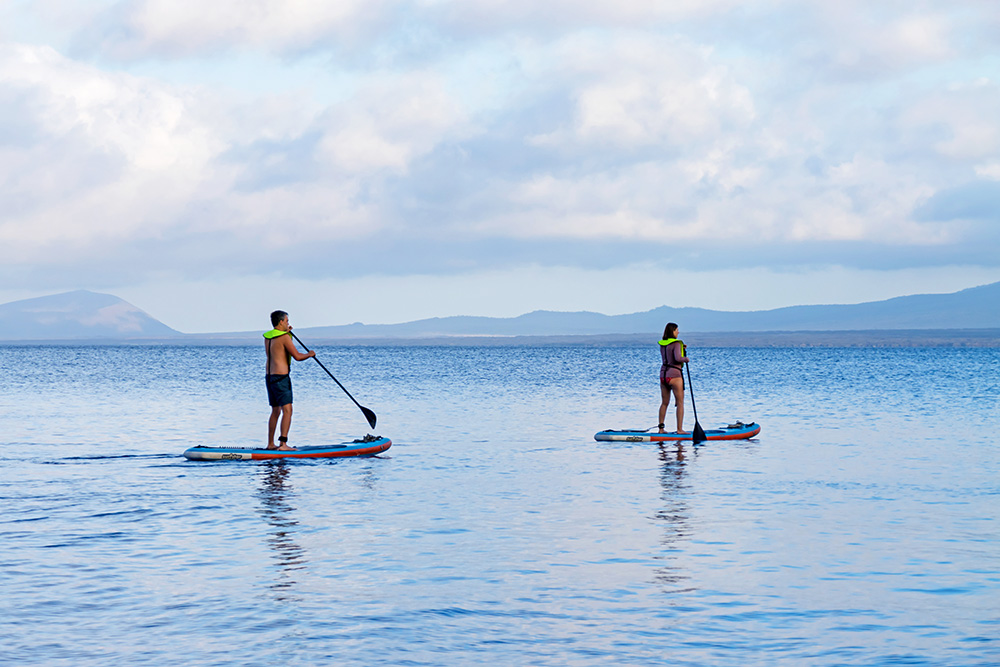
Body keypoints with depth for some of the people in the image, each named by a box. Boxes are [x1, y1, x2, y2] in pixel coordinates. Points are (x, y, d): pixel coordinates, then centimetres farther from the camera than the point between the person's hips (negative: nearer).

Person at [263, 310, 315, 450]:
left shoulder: (267, 337, 12)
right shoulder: (284, 337, -13)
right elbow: (297, 356, -13)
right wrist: (310, 354, 5)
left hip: (269, 376, 9)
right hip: (281, 377, -9)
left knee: (275, 411, 17)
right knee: (287, 410, -10)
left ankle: (270, 444, 20)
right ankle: (283, 444, -19)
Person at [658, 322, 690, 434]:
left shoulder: (662, 344, 10)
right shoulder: (676, 344, -13)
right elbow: (677, 358, -26)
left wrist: (682, 350, 11)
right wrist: (686, 359, -6)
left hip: (663, 374, 7)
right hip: (674, 375, -7)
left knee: (664, 403, 13)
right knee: (680, 403, 1)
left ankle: (661, 428, 13)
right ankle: (679, 429, -2)